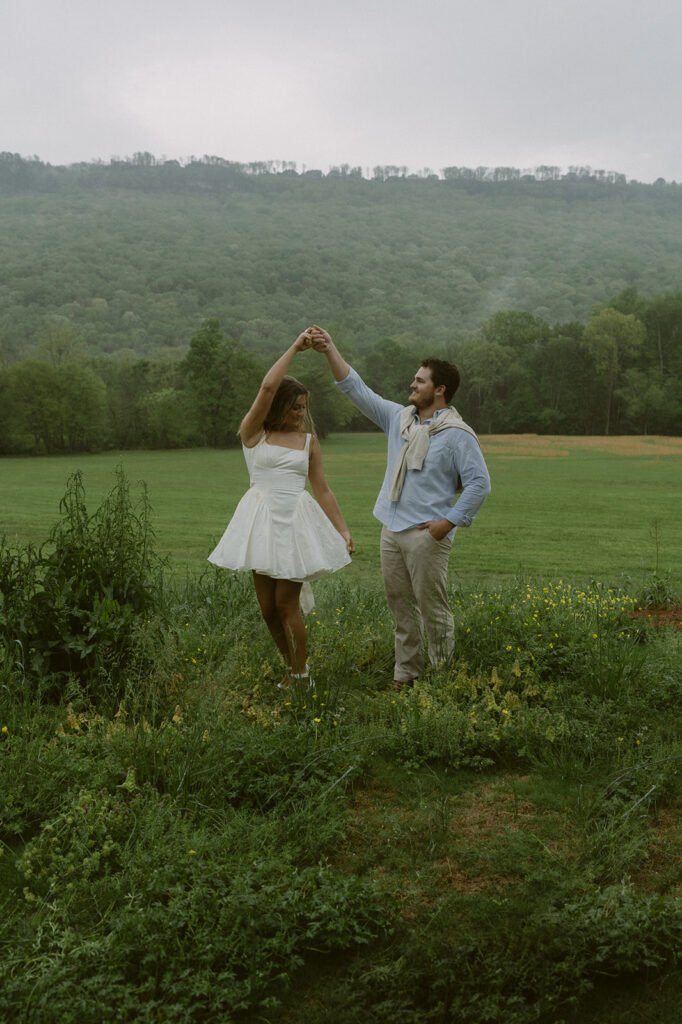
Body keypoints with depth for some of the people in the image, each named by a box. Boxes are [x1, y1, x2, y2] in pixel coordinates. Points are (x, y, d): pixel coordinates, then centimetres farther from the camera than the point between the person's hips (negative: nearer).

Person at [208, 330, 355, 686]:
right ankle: (292, 666, 26)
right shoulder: (253, 432, 1)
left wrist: (343, 530, 8)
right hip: (263, 520, 0)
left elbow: (322, 490, 11)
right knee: (268, 607, 6)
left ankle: (301, 676, 11)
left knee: (287, 605, -2)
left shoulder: (308, 440, 8)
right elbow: (268, 386, -14)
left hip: (297, 521, 0)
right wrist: (295, 347, -7)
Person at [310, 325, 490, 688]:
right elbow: (358, 390, 12)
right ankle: (405, 674, 22)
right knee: (399, 605, 12)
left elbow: (480, 483, -12)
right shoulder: (399, 418, 11)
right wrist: (330, 351, 5)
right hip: (391, 530, 7)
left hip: (426, 535, -7)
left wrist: (449, 522, -15)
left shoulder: (456, 434, -9)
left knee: (432, 608, -2)